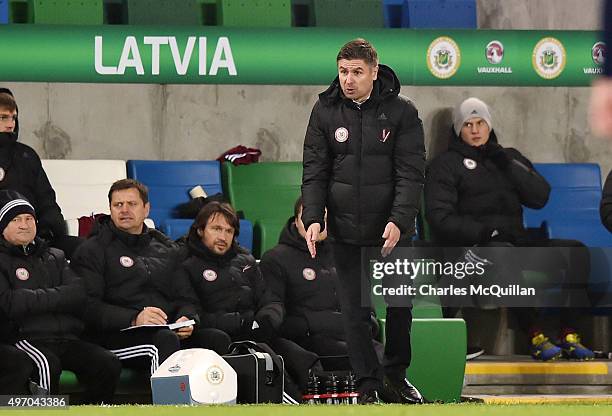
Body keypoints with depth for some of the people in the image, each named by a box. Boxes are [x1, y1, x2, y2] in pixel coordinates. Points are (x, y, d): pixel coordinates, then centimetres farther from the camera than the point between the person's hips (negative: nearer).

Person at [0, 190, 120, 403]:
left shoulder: (54, 257, 22)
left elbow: (79, 295, 7)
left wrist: (36, 299, -5)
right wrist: (56, 297, -4)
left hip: (67, 337, 5)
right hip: (26, 337, -5)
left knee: (108, 363, -19)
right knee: (47, 365, -36)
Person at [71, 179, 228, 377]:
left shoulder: (167, 249, 28)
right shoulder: (93, 251, 9)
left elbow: (184, 297, 24)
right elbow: (89, 307, -4)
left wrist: (186, 319, -3)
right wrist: (134, 319, -20)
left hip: (167, 329, 5)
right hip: (116, 336, -5)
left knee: (217, 339, -25)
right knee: (166, 340, -37)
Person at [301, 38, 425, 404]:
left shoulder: (402, 112, -5)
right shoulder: (325, 111, 1)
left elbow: (411, 174, -9)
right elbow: (315, 171, 2)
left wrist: (398, 221, -21)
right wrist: (313, 218, -11)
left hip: (393, 228, -1)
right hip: (346, 230, 1)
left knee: (400, 304, 9)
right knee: (355, 310, 1)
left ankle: (395, 374, 28)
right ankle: (369, 384, 8)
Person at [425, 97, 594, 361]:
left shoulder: (510, 158, 26)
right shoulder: (446, 164, 11)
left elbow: (540, 197, 10)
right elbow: (440, 219, -2)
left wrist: (508, 164, 1)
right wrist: (482, 232, -15)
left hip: (517, 238, 5)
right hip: (473, 246, -5)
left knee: (576, 251, -19)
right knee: (508, 256, -40)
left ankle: (568, 334, -24)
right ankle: (534, 337, -40)